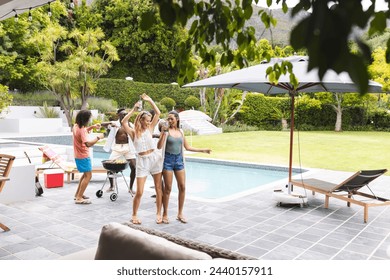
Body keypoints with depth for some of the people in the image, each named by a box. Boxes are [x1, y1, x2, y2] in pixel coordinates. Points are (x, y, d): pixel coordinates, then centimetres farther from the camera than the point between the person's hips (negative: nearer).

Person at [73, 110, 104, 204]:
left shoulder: (76, 126, 4)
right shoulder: (82, 130, -25)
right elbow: (88, 143, -37)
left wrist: (92, 127, 11)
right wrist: (98, 137, -27)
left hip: (79, 155, 10)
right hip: (83, 156, -10)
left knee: (85, 174, 22)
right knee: (88, 176, -4)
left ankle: (77, 194, 28)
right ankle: (79, 198, -3)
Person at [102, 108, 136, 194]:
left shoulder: (129, 124, 4)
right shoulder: (114, 123, -1)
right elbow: (102, 124, -13)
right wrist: (110, 123, -31)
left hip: (128, 147, 1)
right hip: (117, 148, 0)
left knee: (134, 168, -7)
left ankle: (131, 188, 7)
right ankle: (111, 186, 20)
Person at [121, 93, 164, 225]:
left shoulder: (150, 128, 6)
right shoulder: (133, 132, 0)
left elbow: (158, 113, 1)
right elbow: (123, 122, -17)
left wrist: (150, 100, -1)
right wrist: (133, 110, -17)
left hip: (155, 157, 2)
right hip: (142, 161, -2)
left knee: (158, 188, 6)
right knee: (139, 192, -1)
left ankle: (158, 213, 19)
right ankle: (134, 215, 17)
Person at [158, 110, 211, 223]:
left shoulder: (181, 131, 9)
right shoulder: (166, 130, -4)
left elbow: (187, 147, 17)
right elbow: (159, 146, -14)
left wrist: (202, 150, 16)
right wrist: (164, 132, -23)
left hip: (179, 160, 4)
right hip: (168, 160, -4)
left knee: (182, 187, 3)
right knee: (168, 188, -1)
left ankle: (180, 214, 15)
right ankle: (165, 214, 12)